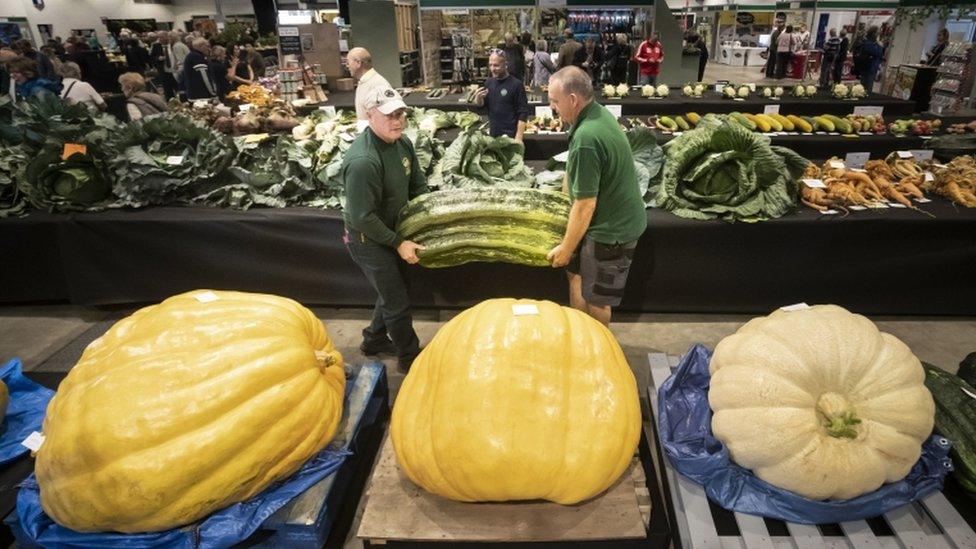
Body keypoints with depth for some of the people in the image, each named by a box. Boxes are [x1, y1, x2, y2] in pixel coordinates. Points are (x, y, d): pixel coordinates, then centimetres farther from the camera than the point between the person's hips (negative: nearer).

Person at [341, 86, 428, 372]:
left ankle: (374, 340, 46)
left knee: (392, 290, 24)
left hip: (390, 230, 8)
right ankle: (409, 357, 25)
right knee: (398, 302, 3)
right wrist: (398, 243, -21)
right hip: (367, 238, -8)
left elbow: (418, 185, 7)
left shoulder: (402, 143, -7)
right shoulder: (362, 161, -32)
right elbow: (362, 218, -28)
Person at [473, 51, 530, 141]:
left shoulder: (516, 84, -10)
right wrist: (478, 98, -7)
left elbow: (523, 113, -11)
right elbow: (481, 106, 16)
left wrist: (518, 137, -18)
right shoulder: (489, 82, 7)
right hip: (492, 134, 5)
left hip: (510, 136, -5)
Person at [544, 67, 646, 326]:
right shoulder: (600, 112, -1)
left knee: (595, 298, 10)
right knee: (576, 272, 22)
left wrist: (566, 248, -13)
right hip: (617, 216, 9)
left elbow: (585, 205, -25)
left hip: (611, 229, -9)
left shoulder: (586, 139, -31)